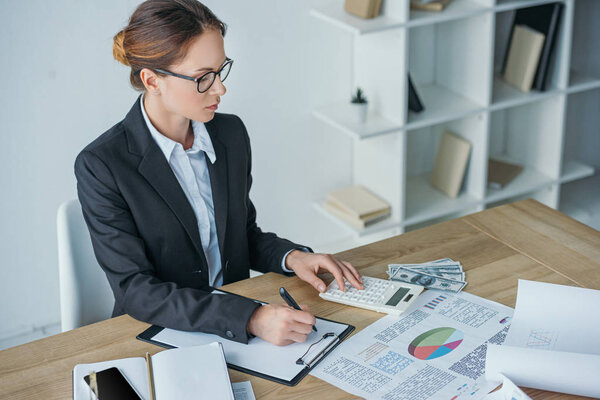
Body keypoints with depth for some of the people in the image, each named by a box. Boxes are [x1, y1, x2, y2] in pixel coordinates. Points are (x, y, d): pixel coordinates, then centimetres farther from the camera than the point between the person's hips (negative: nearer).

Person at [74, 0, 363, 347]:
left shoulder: (231, 133, 3)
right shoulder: (101, 166, -16)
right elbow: (136, 291, -20)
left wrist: (291, 256, -6)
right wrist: (250, 318, -30)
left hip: (238, 331, 5)